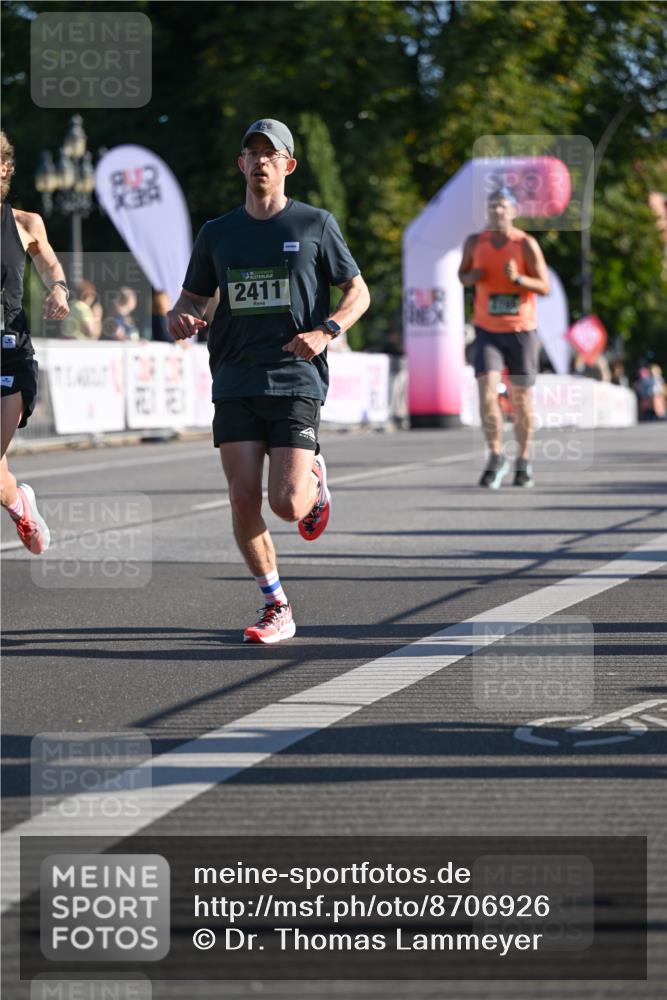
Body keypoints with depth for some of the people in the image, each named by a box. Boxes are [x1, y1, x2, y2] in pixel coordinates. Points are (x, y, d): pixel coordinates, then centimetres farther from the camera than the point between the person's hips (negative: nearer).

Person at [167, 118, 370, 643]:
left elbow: (358, 292, 8)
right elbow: (192, 300, 18)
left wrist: (325, 331, -11)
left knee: (287, 504, -12)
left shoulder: (315, 224, 4)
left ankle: (314, 479, 25)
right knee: (244, 501, -6)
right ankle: (277, 607, 9)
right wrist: (180, 319, -7)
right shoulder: (217, 234, 11)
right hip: (235, 383, 3)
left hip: (296, 381, -3)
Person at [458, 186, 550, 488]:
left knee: (521, 399, 6)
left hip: (521, 330, -1)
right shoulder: (475, 242, 1)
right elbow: (463, 275, 16)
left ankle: (524, 460, 24)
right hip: (487, 331, 1)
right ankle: (496, 458, 0)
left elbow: (545, 287, -7)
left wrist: (518, 278, -26)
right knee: (487, 393, -15)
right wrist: (470, 277, -8)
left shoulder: (526, 244, -7)